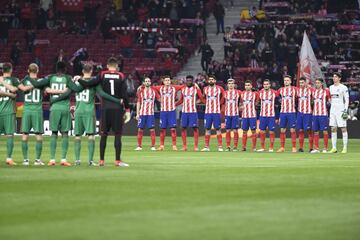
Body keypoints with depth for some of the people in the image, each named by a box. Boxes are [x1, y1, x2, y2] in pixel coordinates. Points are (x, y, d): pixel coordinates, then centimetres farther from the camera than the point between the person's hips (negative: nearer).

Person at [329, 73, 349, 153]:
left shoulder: (343, 87, -4)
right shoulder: (331, 87, 14)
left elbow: (347, 100, -6)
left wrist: (345, 110, -14)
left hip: (341, 110, -6)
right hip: (332, 110, 6)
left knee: (343, 128, -5)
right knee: (333, 129, 4)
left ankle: (345, 148, -3)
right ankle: (334, 148, 7)